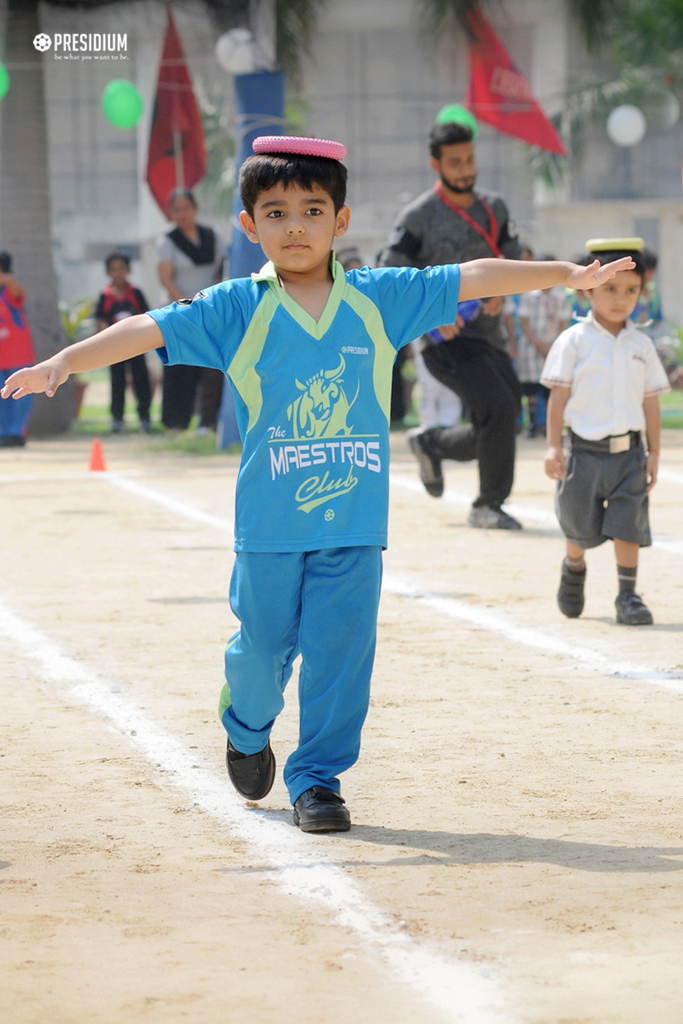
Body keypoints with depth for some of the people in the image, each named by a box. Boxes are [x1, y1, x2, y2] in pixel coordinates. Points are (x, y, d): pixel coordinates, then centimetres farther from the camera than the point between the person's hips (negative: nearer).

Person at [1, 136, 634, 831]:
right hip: (268, 525, -1)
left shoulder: (380, 300, 3)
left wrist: (567, 274, 6)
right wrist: (63, 363, -20)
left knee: (339, 651, -1)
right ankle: (246, 730, 41)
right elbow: (148, 329, -9)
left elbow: (471, 279, 6)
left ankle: (318, 779, 12)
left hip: (354, 521, 1)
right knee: (263, 647, 10)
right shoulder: (236, 310, -2)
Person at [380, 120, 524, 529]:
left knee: (494, 434, 8)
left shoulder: (494, 208, 11)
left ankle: (431, 442, 37)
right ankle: (489, 506, -7)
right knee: (501, 410, -21)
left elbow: (514, 260, 17)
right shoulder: (420, 216, -6)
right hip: (447, 339, -6)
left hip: (489, 337, 6)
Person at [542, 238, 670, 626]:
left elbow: (650, 402, 10)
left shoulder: (641, 344, 6)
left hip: (629, 451, 2)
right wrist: (553, 447, -8)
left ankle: (628, 596, 1)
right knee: (582, 528, 8)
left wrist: (653, 453, 7)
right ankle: (573, 571, 37)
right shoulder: (575, 341, -3)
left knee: (628, 525, -6)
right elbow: (559, 395, -3)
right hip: (586, 451, -2)